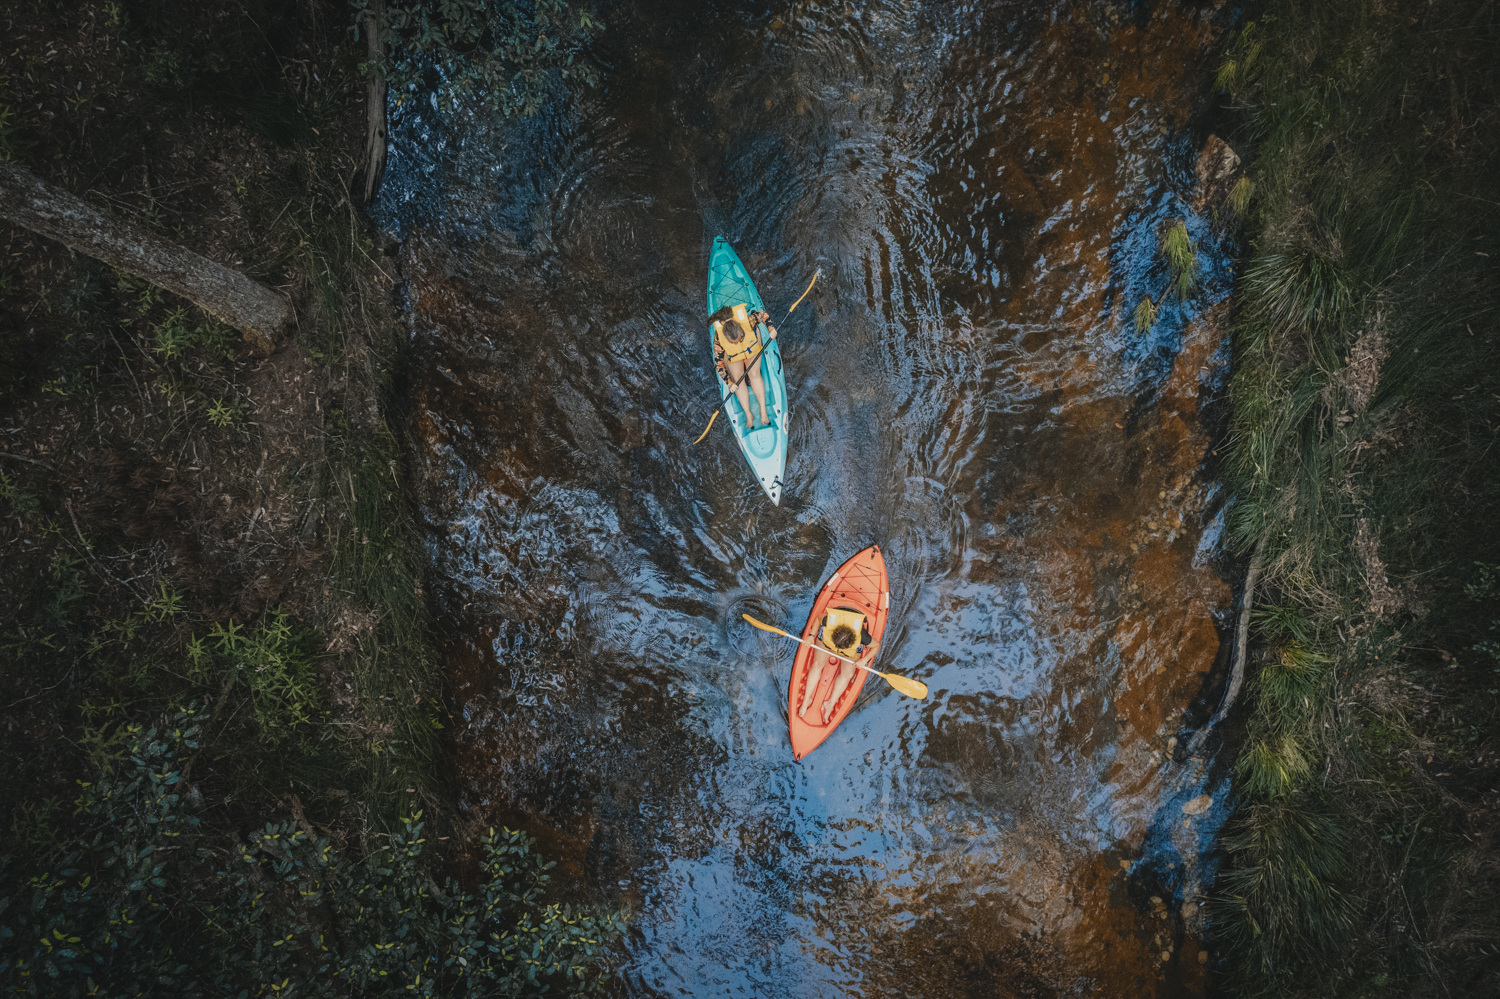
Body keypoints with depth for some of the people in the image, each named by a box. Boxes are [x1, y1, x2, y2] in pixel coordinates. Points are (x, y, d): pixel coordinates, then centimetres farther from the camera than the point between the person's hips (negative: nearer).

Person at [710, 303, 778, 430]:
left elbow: (763, 314, -16)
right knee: (737, 379, -15)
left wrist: (771, 328, -29)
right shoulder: (719, 338, -37)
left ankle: (763, 411, -8)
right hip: (731, 354, 0)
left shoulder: (748, 321, -38)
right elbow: (718, 362, -25)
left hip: (752, 346, 1)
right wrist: (729, 382, -28)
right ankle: (748, 415, -7)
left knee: (754, 374, -14)